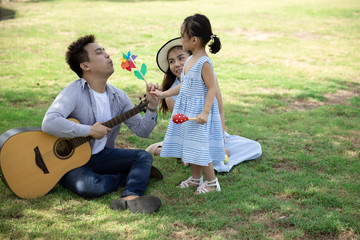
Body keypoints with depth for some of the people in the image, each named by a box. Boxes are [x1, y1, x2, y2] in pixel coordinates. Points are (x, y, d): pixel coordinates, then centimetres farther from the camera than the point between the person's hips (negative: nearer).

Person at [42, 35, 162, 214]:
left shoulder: (118, 96, 3)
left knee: (144, 156, -10)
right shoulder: (74, 92, -18)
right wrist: (89, 130, -27)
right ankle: (133, 175, -7)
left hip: (100, 156, 7)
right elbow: (49, 123, -34)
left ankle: (130, 197, -35)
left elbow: (142, 130, 5)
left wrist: (152, 106, -13)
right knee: (91, 187, -34)